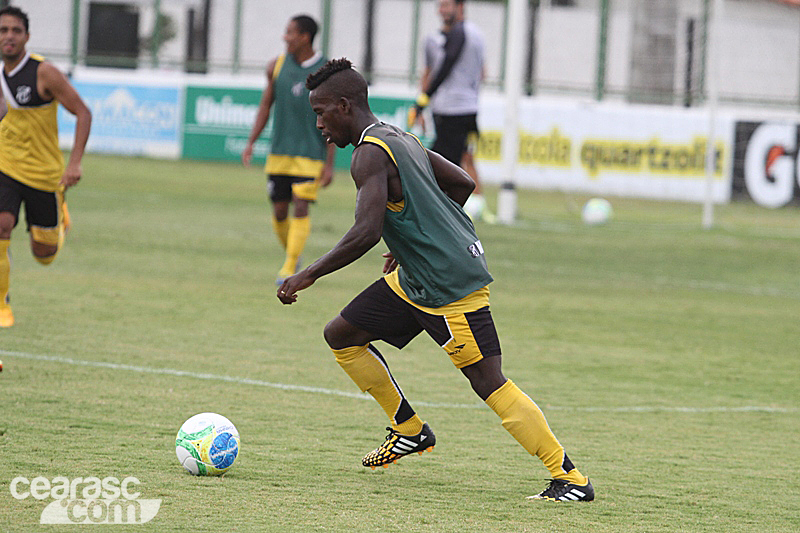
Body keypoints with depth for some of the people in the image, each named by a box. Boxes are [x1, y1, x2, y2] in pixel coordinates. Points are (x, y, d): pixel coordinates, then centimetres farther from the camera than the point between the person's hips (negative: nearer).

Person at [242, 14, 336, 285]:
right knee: (279, 211, 4)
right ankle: (292, 254, 28)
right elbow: (266, 104, 13)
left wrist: (330, 163, -9)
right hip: (279, 152, 4)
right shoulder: (277, 66, 4)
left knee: (301, 207, -14)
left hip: (311, 154, -4)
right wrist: (251, 143, 6)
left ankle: (290, 268, -9)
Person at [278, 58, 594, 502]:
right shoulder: (399, 139, 13)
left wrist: (308, 275, -19)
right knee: (342, 335, 14)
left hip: (451, 283, -10)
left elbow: (366, 232, -28)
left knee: (489, 383, -9)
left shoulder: (370, 154, -17)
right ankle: (409, 430, 23)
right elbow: (461, 184, 22)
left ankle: (570, 479, -6)